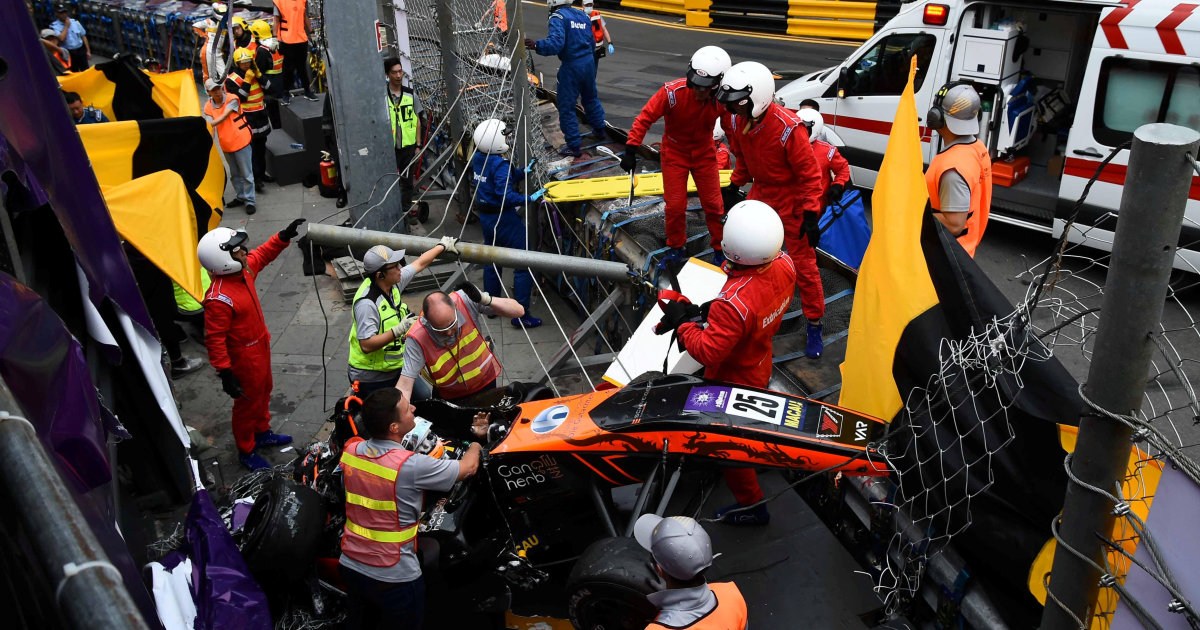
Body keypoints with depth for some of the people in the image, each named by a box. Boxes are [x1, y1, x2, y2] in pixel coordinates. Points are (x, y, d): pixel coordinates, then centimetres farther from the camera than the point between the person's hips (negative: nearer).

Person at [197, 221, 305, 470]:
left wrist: (285, 235, -1)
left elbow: (263, 254, 11)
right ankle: (246, 452, 34)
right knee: (248, 403, 12)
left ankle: (262, 432, 52)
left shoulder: (244, 269, -10)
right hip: (244, 358, -9)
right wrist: (225, 374, -26)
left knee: (263, 392, 28)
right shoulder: (219, 299, -35)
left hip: (261, 346, 9)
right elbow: (214, 339, -29)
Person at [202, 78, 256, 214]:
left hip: (240, 140, -5)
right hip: (226, 144, 5)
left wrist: (208, 124, -34)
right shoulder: (208, 106, 1)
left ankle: (249, 201, 6)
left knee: (246, 173, -2)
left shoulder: (232, 99, -12)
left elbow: (224, 117, -24)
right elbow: (210, 126, -8)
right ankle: (241, 197, 33)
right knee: (234, 174, 17)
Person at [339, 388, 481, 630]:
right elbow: (468, 467, -11)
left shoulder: (350, 449, -10)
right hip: (394, 577, -5)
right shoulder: (412, 466, -26)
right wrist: (475, 446, 12)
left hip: (350, 566, 6)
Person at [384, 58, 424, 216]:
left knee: (407, 180, 10)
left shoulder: (410, 94, 5)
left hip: (408, 146, 3)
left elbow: (417, 121, 10)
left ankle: (406, 211, 22)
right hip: (389, 147, -3)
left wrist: (418, 145, 5)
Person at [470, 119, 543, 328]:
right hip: (503, 218, -9)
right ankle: (521, 315, 0)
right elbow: (505, 195, -31)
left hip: (485, 215, 9)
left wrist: (522, 172, 0)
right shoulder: (500, 164, -23)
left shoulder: (478, 158, 3)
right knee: (523, 264, -1)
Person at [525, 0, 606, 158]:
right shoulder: (583, 16, 11)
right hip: (589, 63, 7)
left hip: (571, 67, -7)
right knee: (591, 98, 28)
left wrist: (537, 45, -36)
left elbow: (556, 43, -28)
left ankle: (574, 146, 6)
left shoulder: (557, 17, -13)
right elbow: (591, 43, 16)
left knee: (566, 108, 3)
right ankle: (599, 130, 44)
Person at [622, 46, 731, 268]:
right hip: (674, 152, -1)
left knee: (713, 203, 5)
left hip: (704, 153, 1)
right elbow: (645, 117, -24)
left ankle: (720, 249, 24)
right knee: (675, 204, 3)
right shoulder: (672, 92, -29)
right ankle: (676, 248, 25)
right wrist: (631, 150, -26)